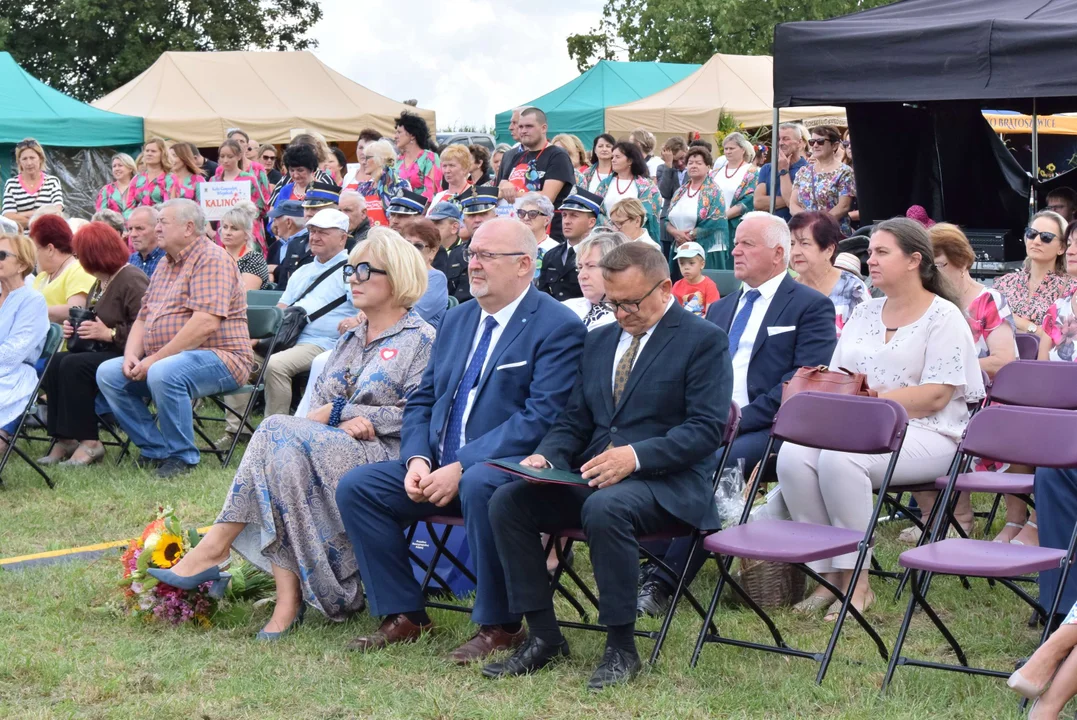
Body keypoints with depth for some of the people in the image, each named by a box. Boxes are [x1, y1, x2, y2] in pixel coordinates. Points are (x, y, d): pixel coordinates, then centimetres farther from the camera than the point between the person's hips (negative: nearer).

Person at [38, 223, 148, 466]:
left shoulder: (132, 280, -14)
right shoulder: (100, 284, 18)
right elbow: (93, 323, 31)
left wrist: (110, 334, -23)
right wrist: (74, 328, 9)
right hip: (103, 353, 9)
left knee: (73, 366, -27)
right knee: (55, 364, -13)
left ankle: (88, 442, -23)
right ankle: (64, 439, -15)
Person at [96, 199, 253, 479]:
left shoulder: (211, 259, -11)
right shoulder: (165, 267, 19)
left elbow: (206, 323, -23)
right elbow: (142, 319, 20)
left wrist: (156, 358, -22)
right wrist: (131, 356, -2)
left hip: (218, 357, -10)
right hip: (162, 359, 10)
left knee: (163, 373, -36)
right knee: (108, 373, -4)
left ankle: (182, 456, -18)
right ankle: (155, 450, -2)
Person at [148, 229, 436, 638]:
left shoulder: (420, 340, 1)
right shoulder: (350, 340, 24)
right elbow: (319, 407, 18)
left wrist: (339, 412, -10)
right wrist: (344, 421, -7)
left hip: (385, 457, -6)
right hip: (331, 448, 6)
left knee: (278, 433, -28)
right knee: (282, 452, -29)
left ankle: (214, 549, -23)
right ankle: (288, 598, -34)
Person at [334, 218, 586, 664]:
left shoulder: (558, 327, -9)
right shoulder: (457, 319, 16)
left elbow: (541, 419, -19)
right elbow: (422, 400, 17)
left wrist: (461, 468, -24)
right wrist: (417, 459, -5)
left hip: (504, 467, -7)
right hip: (440, 467, 8)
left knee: (479, 486, -39)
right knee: (355, 487, -9)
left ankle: (498, 626, -21)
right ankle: (403, 616, 0)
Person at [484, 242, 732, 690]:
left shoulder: (704, 341, -2)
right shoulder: (599, 341, 19)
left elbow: (706, 429, -12)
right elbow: (574, 421, 20)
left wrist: (635, 455, -25)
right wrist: (547, 456, -3)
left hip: (668, 482, -6)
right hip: (592, 477, 7)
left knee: (605, 508, -38)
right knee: (507, 501, -17)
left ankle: (621, 648, -22)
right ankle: (543, 636, -8)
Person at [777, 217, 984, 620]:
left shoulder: (943, 316, -2)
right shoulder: (864, 314, 20)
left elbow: (935, 396, -12)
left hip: (923, 436, -6)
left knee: (839, 458, -34)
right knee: (793, 454, -24)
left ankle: (855, 582, -24)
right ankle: (826, 574, -17)